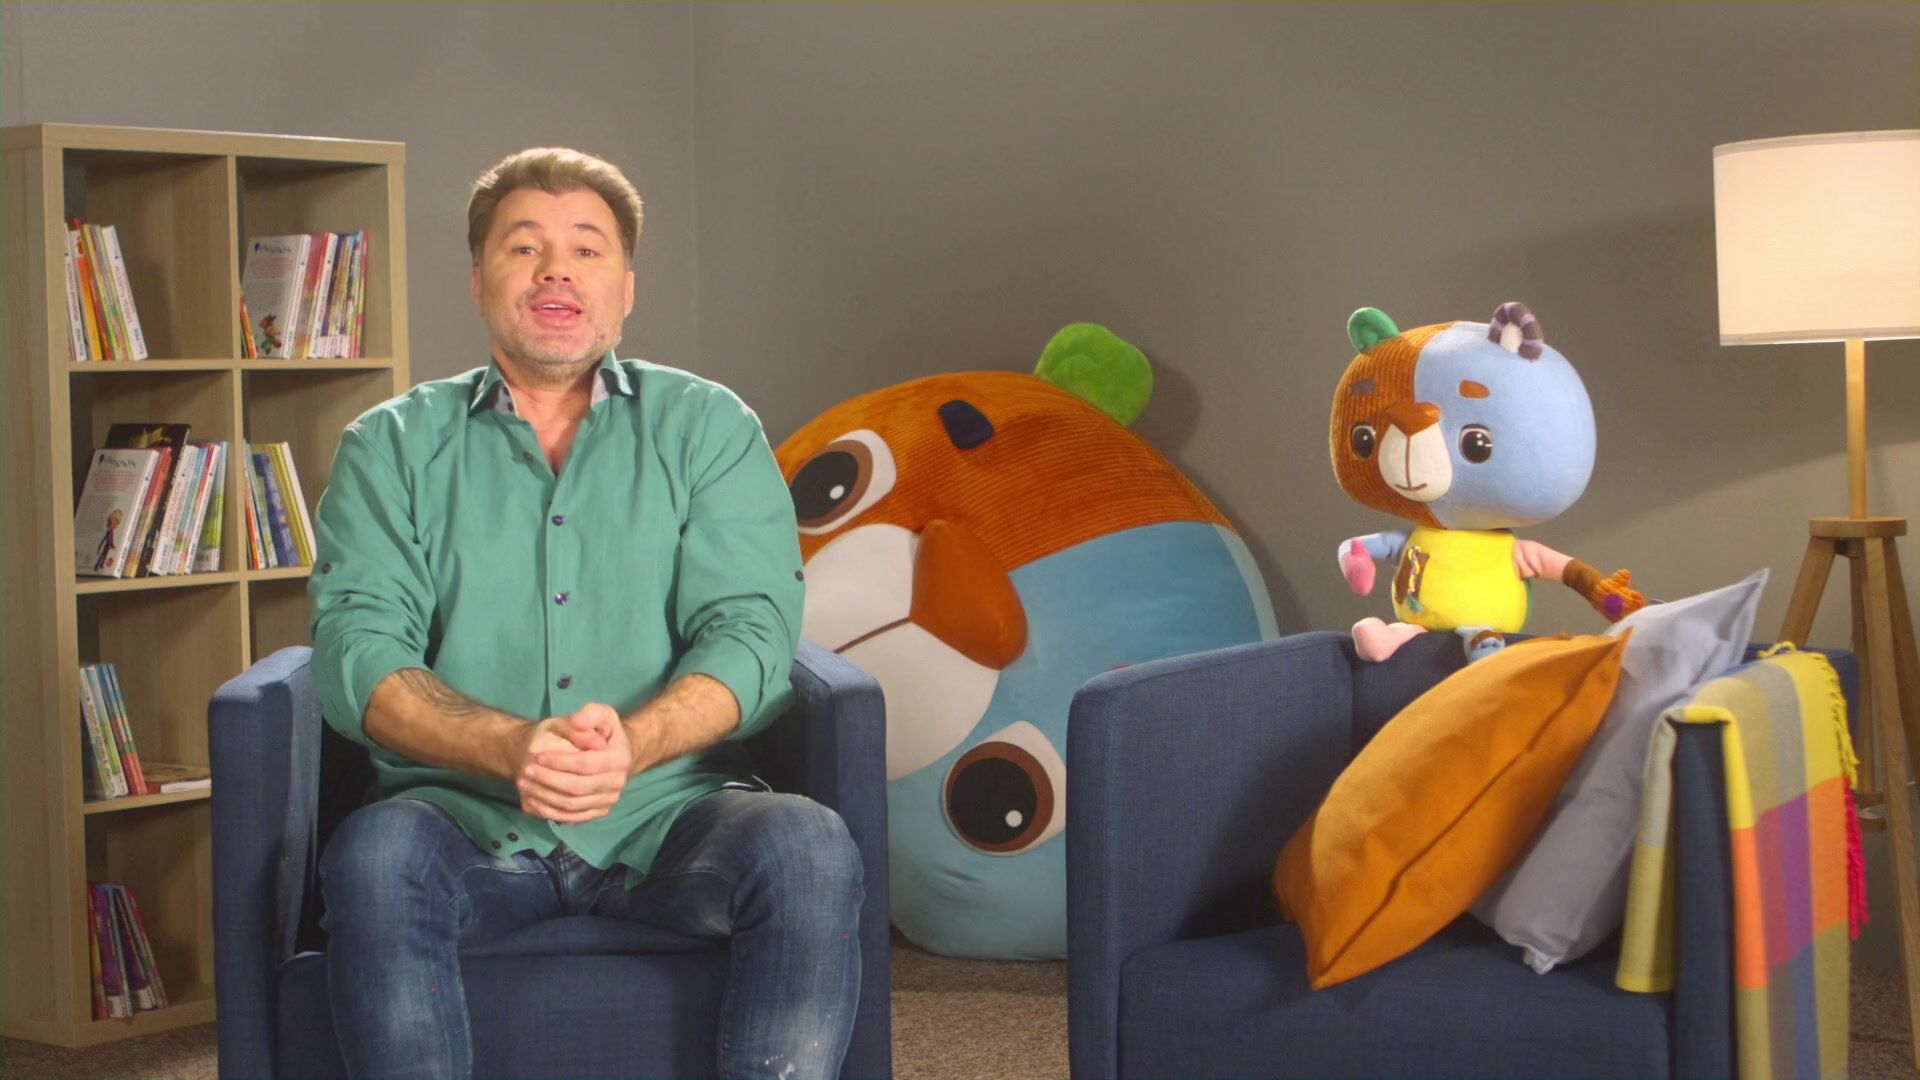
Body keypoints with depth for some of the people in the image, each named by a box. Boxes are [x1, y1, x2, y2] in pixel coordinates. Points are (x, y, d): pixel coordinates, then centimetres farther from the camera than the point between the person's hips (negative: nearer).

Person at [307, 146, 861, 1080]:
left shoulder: (708, 429, 13)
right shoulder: (395, 446, 13)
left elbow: (748, 636, 0)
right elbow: (355, 652, -1)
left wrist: (630, 746, -22)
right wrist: (510, 749, -20)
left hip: (666, 819, 0)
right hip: (470, 824, 0)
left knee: (808, 849, -29)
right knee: (374, 853, -32)